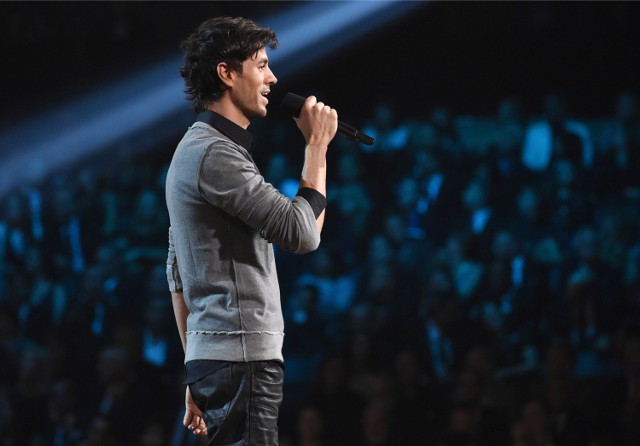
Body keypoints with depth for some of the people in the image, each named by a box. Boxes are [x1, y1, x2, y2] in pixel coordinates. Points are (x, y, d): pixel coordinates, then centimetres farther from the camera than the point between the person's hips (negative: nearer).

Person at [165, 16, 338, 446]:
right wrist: (317, 146, -3)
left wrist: (197, 376, 22)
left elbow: (178, 271, 22)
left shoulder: (198, 148, 20)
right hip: (241, 356, -10)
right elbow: (302, 233, -15)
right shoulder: (214, 153, -12)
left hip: (214, 357, 10)